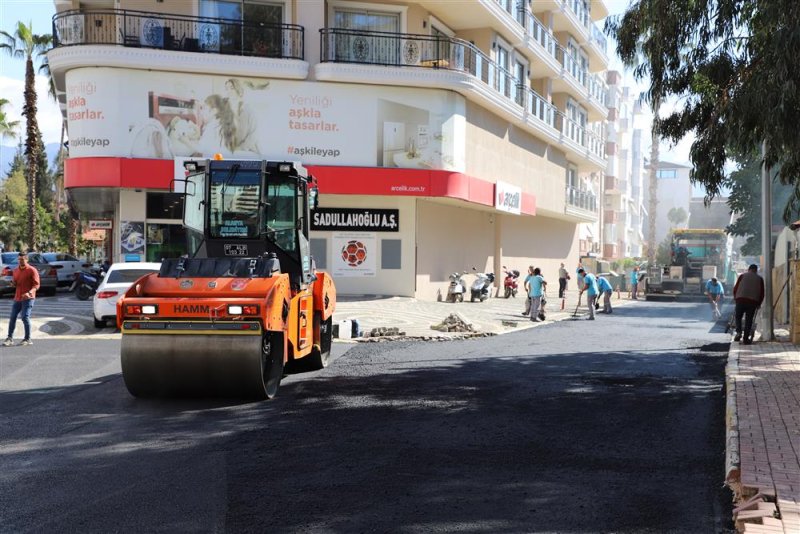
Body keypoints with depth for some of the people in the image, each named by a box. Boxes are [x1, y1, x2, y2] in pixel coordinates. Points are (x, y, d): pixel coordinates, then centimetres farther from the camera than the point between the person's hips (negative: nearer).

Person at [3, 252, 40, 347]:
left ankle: (28, 339, -1)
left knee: (25, 317, -11)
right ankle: (10, 338, 12)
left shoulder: (32, 270, -7)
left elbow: (36, 285, -11)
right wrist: (13, 284, 1)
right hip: (17, 298, 7)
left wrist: (29, 293, -28)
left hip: (28, 298, -7)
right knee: (12, 317, 4)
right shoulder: (16, 271, 14)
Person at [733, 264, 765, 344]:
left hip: (741, 299, 0)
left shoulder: (742, 275, 13)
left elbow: (735, 288, 7)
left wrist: (735, 297, 19)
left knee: (738, 317, 12)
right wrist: (759, 303, 21)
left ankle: (738, 332, -10)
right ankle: (746, 339, 3)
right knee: (749, 320, 5)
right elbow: (762, 293, 12)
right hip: (753, 301, 0)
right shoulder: (759, 278, 14)